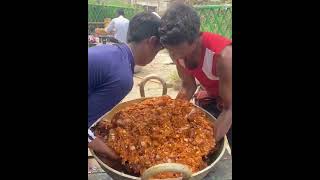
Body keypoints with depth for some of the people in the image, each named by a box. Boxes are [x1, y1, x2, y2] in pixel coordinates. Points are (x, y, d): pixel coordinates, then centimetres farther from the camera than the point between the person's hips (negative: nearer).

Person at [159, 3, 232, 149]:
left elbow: (229, 109, -31)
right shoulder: (178, 49, -20)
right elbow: (188, 86, -7)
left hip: (229, 105, -4)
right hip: (212, 99, 5)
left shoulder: (223, 55, -37)